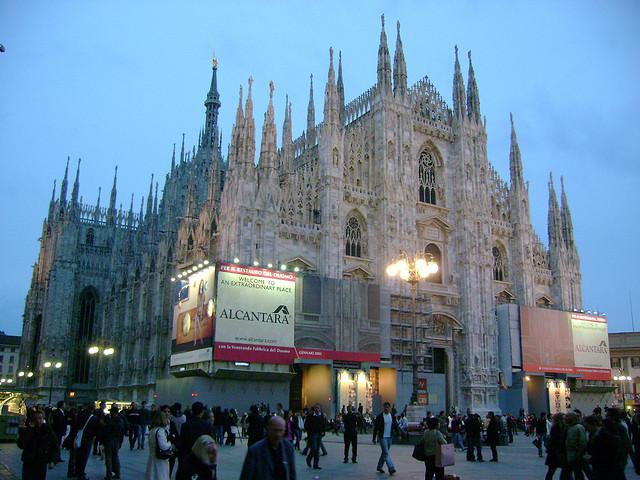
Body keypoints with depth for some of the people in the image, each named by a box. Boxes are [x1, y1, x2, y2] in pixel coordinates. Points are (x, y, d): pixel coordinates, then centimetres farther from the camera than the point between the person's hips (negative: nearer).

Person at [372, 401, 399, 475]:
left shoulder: (392, 417, 5)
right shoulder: (379, 417, -8)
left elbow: (396, 426, 10)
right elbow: (375, 428, -5)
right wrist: (374, 438, -6)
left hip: (389, 437, 5)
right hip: (382, 437, -5)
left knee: (384, 453, 14)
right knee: (386, 453, -11)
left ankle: (379, 467, 28)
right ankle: (391, 469, -14)